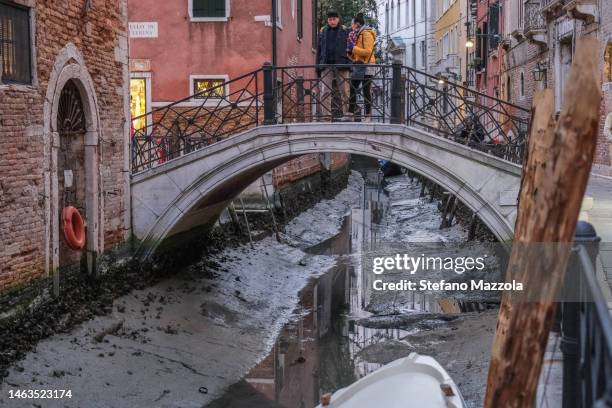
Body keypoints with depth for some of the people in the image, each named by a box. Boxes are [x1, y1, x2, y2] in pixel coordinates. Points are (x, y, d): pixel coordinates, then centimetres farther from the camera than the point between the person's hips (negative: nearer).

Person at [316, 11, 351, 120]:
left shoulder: (345, 31, 5)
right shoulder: (323, 32, 14)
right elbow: (319, 49, 17)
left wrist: (350, 64, -7)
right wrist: (318, 66, 10)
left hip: (341, 65, -2)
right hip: (326, 65, 2)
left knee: (344, 91, -1)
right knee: (325, 91, -5)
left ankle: (345, 114, 4)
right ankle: (326, 115, -6)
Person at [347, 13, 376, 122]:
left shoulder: (366, 34, -7)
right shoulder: (357, 35, 19)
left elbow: (368, 51, -18)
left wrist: (354, 48, -15)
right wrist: (350, 51, 3)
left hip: (366, 66, -9)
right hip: (357, 66, 9)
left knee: (366, 91, -7)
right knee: (352, 90, 5)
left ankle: (368, 116, -5)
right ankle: (350, 113, 6)